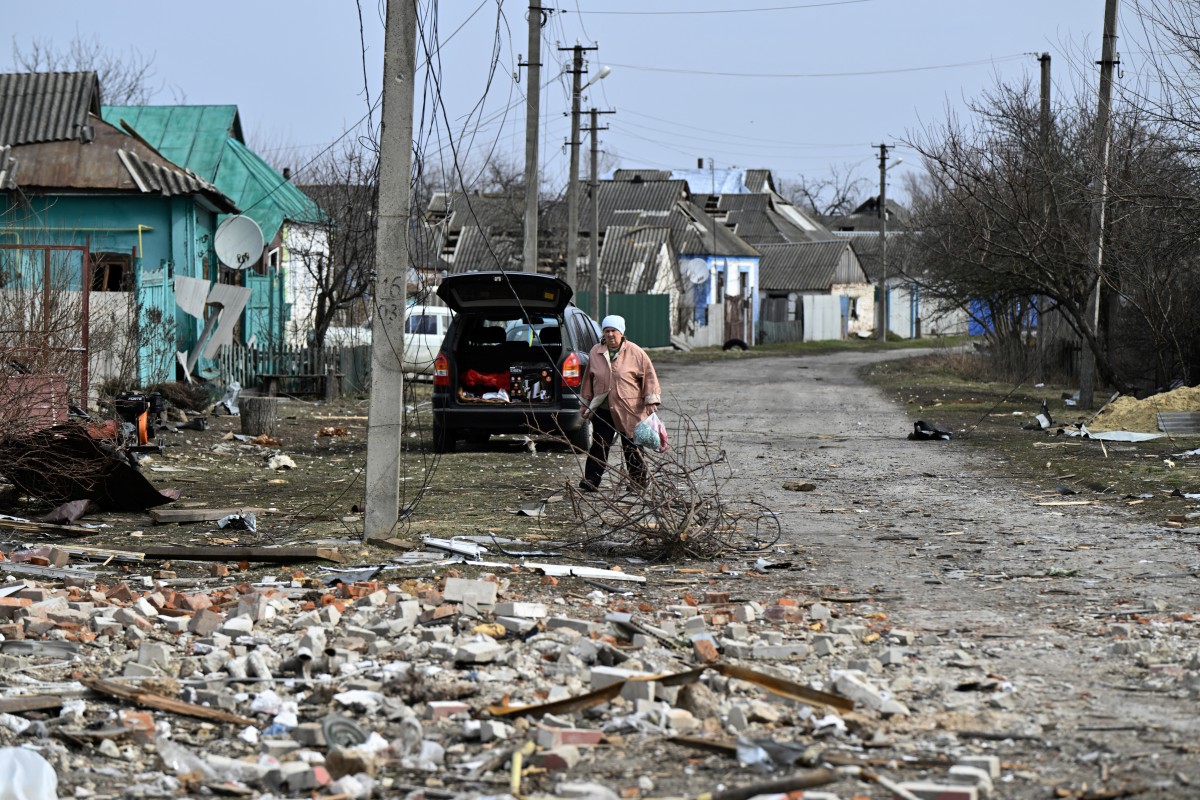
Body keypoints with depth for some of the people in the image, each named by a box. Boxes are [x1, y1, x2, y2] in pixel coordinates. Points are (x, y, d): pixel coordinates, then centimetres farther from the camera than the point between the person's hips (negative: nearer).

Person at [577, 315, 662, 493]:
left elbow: (649, 377, -1)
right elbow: (589, 379, 15)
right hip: (602, 410, 2)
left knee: (632, 448, 5)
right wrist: (585, 403, 17)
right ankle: (591, 481, -4)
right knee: (599, 446, -4)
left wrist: (651, 401, -7)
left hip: (630, 411, -2)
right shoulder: (595, 353, 7)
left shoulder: (635, 353, -3)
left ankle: (637, 483, 16)